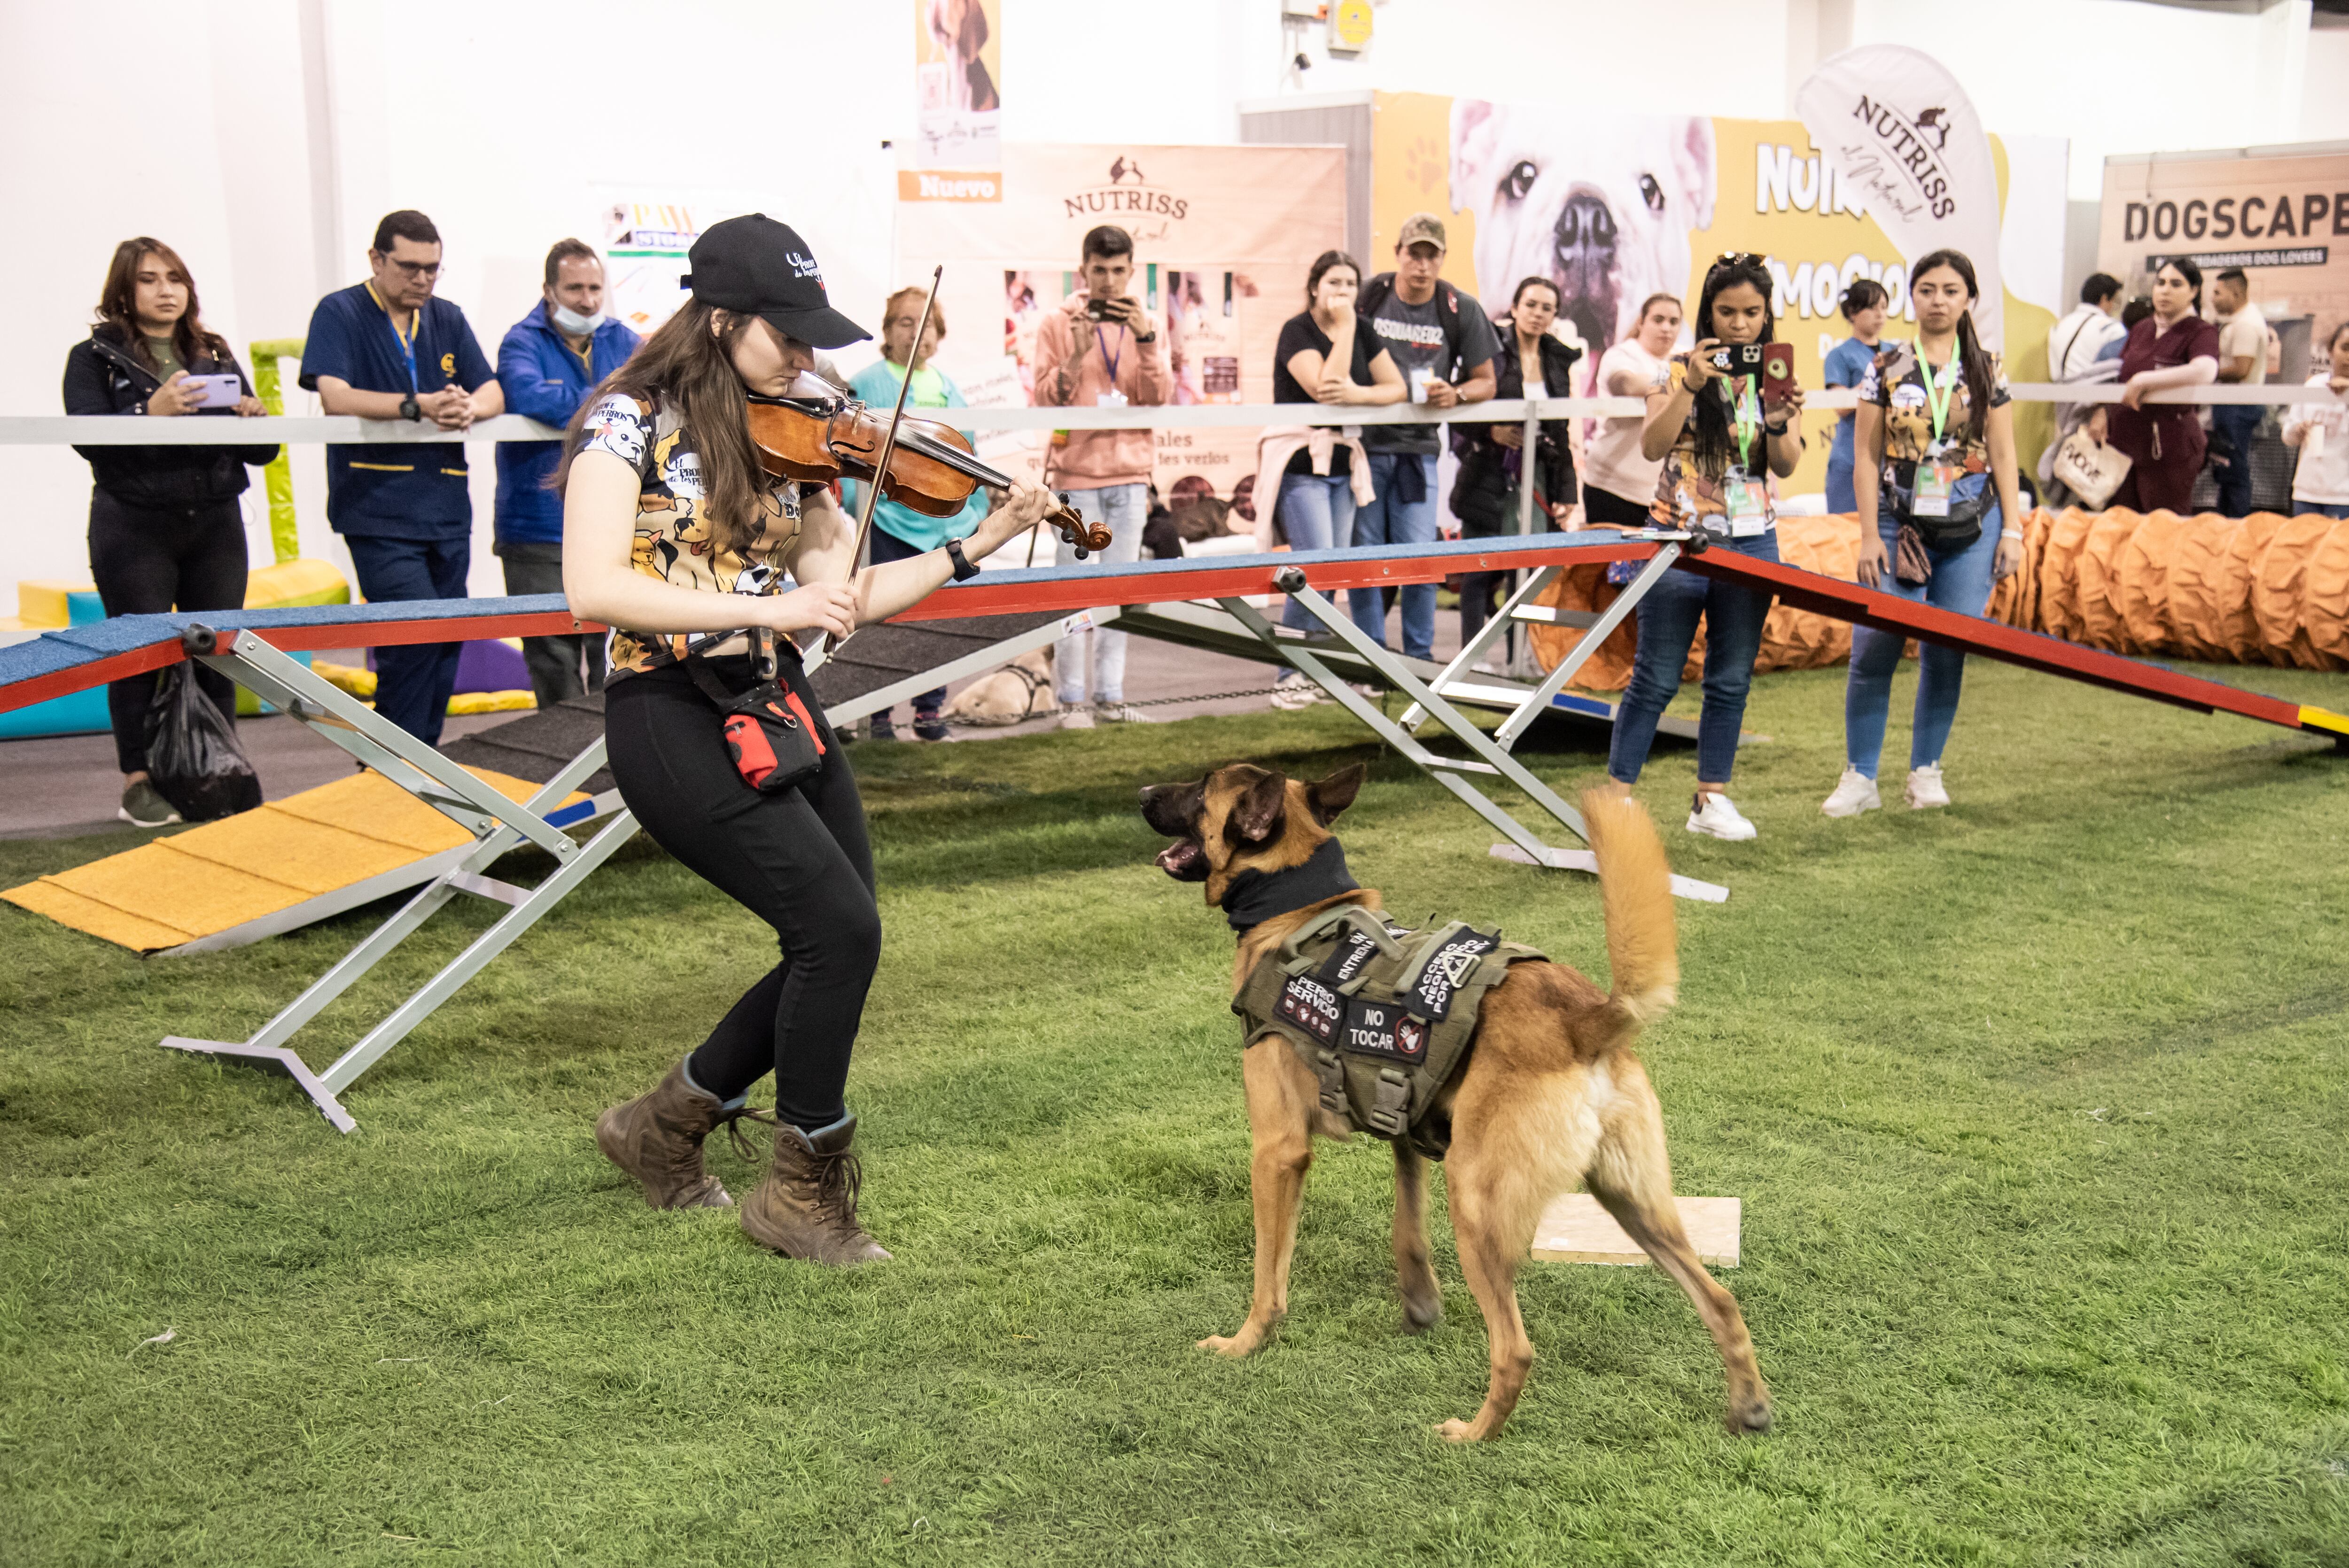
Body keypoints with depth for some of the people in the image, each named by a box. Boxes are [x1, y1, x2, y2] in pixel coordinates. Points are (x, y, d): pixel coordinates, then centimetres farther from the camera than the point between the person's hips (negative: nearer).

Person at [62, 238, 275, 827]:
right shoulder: (95, 357, 3)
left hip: (215, 525, 4)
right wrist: (153, 411, -27)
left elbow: (260, 453, 13)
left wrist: (251, 418, -9)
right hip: (134, 529, -3)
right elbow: (86, 437, -13)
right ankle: (139, 783, 6)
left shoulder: (216, 355, 15)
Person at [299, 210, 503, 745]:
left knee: (447, 640, 7)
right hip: (379, 513, -6)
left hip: (447, 512, 6)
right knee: (416, 633, -17)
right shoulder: (340, 314, -1)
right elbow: (335, 396, -16)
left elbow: (494, 393, 9)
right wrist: (418, 407, -26)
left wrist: (468, 408, -15)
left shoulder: (448, 319, 16)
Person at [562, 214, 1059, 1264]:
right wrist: (768, 608, -27)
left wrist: (975, 547, -2)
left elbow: (841, 598, 6)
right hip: (675, 717, -7)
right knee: (840, 926, -15)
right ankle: (802, 1194, 5)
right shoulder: (633, 420, -9)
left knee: (837, 947, 6)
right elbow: (592, 589, -22)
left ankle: (667, 1125, 28)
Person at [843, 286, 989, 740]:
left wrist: (977, 512, 16)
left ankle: (930, 709, 17)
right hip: (891, 524, -5)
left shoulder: (949, 389, 16)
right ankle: (879, 712, 7)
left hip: (949, 527, 5)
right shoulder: (866, 385, -1)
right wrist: (851, 510, -13)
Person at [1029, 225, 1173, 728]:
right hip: (1076, 473, -3)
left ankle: (1111, 695, 11)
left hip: (1129, 474, 3)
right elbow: (1045, 400, -4)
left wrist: (1145, 340, -11)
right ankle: (1071, 698, -2)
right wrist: (1077, 355, -18)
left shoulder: (1145, 324, 10)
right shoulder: (1058, 323, 1)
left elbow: (1161, 397, 0)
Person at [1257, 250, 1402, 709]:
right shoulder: (1297, 331, -9)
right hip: (1301, 462, -7)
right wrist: (1344, 329, -17)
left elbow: (1398, 387, 7)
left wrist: (1357, 393, -13)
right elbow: (1324, 387, -23)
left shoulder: (1361, 331, 10)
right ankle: (1288, 676, -7)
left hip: (1344, 462, 7)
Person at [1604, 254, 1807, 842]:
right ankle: (1617, 795, 4)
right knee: (1656, 679, -2)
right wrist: (1690, 386, -24)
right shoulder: (1681, 369, -2)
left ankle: (1712, 799, 18)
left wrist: (1780, 420, -21)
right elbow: (1653, 446, -14)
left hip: (1751, 543, 3)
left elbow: (1786, 466, -2)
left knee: (1732, 679, 8)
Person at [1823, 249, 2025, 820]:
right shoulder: (1886, 367, 3)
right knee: (1873, 649, -7)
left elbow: (2002, 455, 9)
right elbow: (1869, 456, 2)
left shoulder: (1987, 370, 6)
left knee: (1948, 652, 1)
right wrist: (1869, 536, -3)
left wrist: (2012, 528, 3)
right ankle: (1860, 777, 3)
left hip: (1971, 531, 1)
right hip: (1899, 524, -1)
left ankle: (1926, 769, 16)